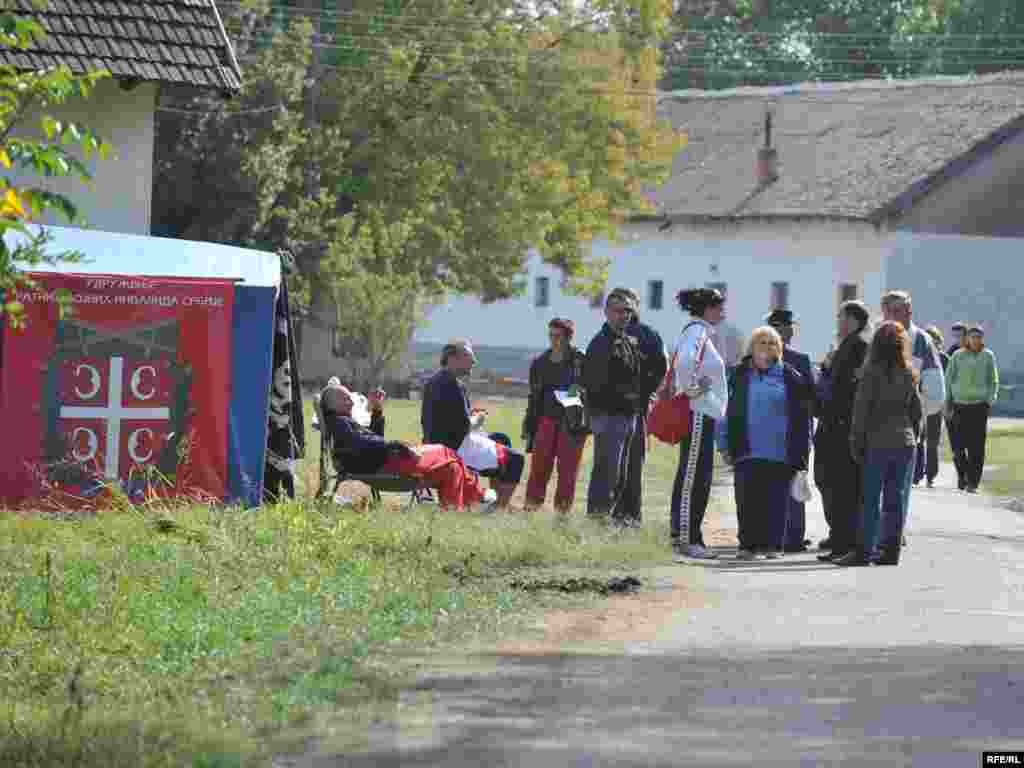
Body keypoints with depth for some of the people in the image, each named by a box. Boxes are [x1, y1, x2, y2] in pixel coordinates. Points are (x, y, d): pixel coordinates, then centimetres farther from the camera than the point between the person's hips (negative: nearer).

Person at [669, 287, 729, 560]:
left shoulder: (698, 331, 18)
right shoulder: (697, 331, -14)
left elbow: (679, 361, 27)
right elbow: (685, 361, -32)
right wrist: (692, 390, -20)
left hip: (702, 415, 10)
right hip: (698, 414, -10)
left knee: (698, 479, 11)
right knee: (692, 478, -9)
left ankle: (681, 537, 13)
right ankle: (685, 540, -9)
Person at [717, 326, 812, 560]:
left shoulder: (791, 377, 6)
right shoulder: (740, 376, 9)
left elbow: (802, 416, 7)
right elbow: (727, 411, 11)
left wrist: (802, 451, 3)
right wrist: (725, 445, 7)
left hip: (780, 452, -1)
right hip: (747, 451, 1)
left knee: (776, 500, 0)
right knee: (748, 500, -1)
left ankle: (773, 545, 8)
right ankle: (748, 544, 7)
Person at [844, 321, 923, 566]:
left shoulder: (872, 373, -9)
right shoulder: (910, 374, 5)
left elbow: (861, 410, -9)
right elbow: (917, 411, 9)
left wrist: (856, 443, -3)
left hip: (877, 443, -4)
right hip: (905, 442, 4)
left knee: (870, 500, -1)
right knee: (896, 500, 7)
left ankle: (864, 550, -2)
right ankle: (891, 550, 8)